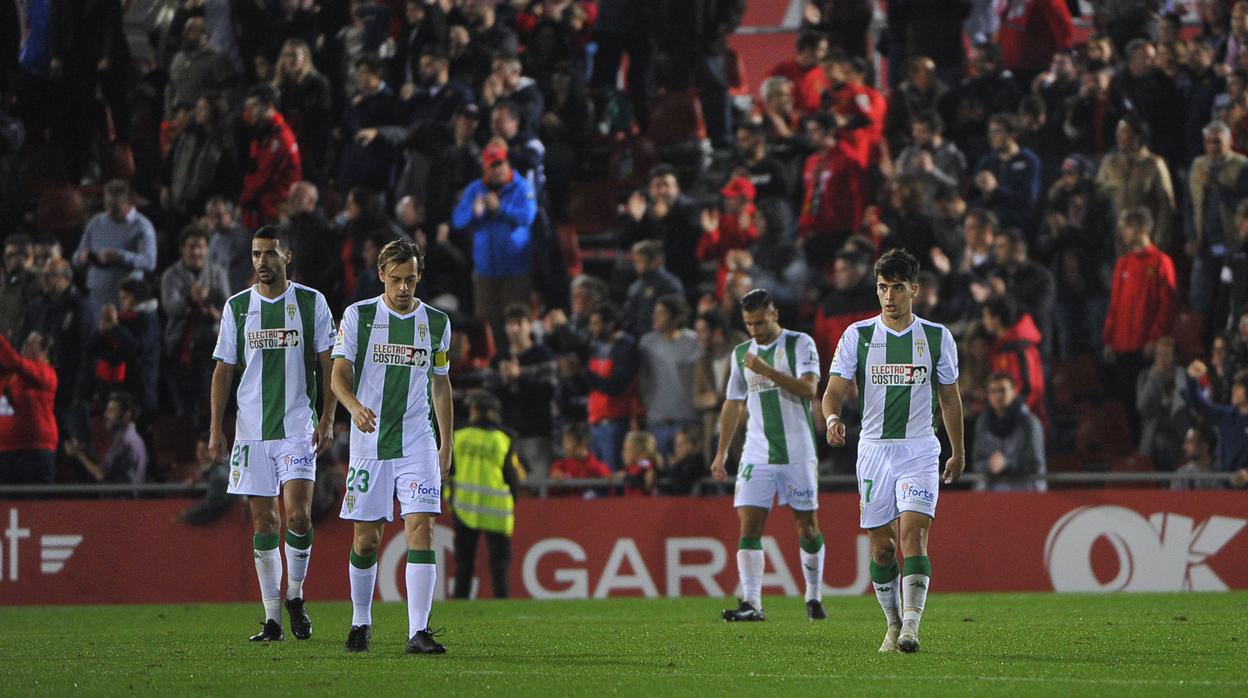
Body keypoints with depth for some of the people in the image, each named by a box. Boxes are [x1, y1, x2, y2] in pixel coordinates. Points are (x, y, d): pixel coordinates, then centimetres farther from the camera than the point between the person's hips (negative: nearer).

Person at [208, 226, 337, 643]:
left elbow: (328, 365, 5)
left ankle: (295, 596, 9)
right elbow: (223, 370, 10)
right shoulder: (237, 307, 7)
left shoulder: (311, 303, 3)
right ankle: (272, 618, 7)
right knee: (263, 523, 2)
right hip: (251, 429, 2)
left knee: (297, 515, -14)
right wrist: (216, 428, 3)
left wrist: (327, 420, -4)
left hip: (298, 427, -2)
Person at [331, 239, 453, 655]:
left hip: (418, 445, 1)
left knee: (421, 529, -12)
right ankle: (361, 623, 23)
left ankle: (418, 632, -15)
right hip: (369, 444, -1)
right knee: (366, 540, 3)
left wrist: (446, 444, 14)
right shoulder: (358, 316, 0)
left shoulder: (436, 322, 8)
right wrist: (355, 407, -27)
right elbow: (339, 374, -6)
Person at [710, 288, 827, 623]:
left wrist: (767, 370, -23)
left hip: (798, 453, -3)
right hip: (757, 454, 3)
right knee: (749, 524, -10)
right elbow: (733, 404, 19)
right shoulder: (741, 353, 12)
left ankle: (814, 598, 18)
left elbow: (809, 389, -16)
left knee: (807, 527, 3)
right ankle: (752, 604, -14)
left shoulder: (800, 344, -2)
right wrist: (721, 453, 16)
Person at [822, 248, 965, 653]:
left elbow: (949, 397, 14)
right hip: (874, 449, 1)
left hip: (920, 451, -1)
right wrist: (833, 418, -26)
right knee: (881, 545, 4)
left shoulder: (937, 337, 4)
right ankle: (893, 623, 21)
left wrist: (958, 452, 17)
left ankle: (911, 625, -23)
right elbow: (834, 390, -4)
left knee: (913, 535, -17)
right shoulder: (857, 336, 2)